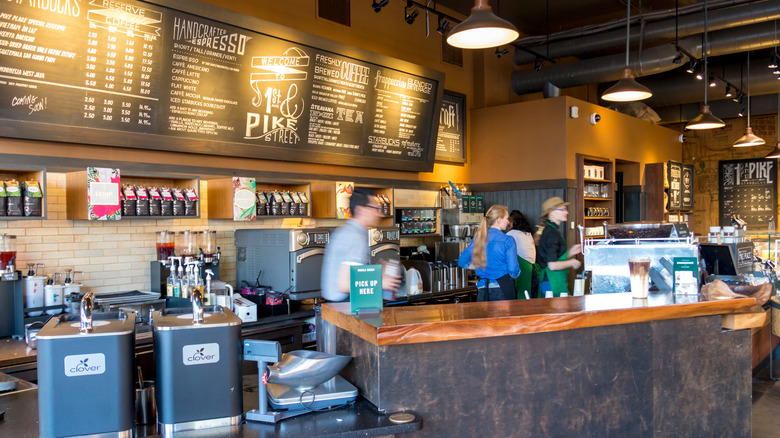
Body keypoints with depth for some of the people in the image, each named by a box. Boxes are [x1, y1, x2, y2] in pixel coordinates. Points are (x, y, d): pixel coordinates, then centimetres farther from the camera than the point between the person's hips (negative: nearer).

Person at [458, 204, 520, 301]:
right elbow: (513, 269, -13)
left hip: (483, 290, 4)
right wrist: (514, 275, 9)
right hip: (502, 289, -4)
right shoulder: (507, 240, -10)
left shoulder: (477, 239, 4)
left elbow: (462, 262, 10)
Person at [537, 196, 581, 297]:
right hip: (553, 284, -10)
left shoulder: (549, 230, 15)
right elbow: (553, 265, -22)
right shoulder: (552, 233, -16)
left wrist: (570, 252, 12)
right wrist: (571, 263, -7)